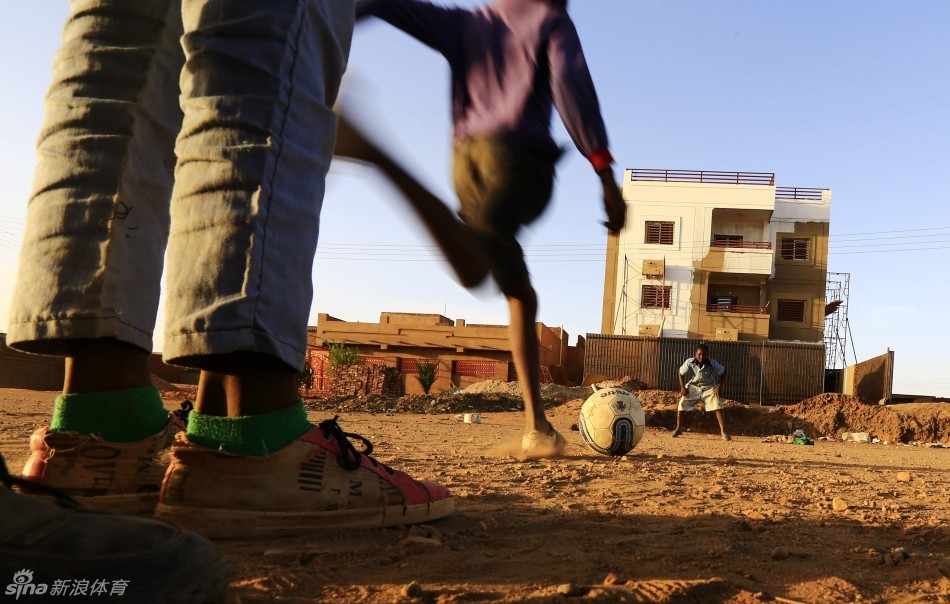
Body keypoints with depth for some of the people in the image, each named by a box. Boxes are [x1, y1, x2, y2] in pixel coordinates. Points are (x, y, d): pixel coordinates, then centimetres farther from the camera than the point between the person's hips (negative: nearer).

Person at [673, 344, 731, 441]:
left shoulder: (713, 364, -21)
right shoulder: (689, 363, -20)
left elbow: (723, 372, -4)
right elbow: (681, 373, -3)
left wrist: (719, 387, -11)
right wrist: (682, 387, -10)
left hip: (709, 388, -1)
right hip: (693, 387, 1)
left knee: (718, 408, -16)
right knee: (681, 405, -5)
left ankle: (723, 431, -9)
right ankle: (678, 428, 16)